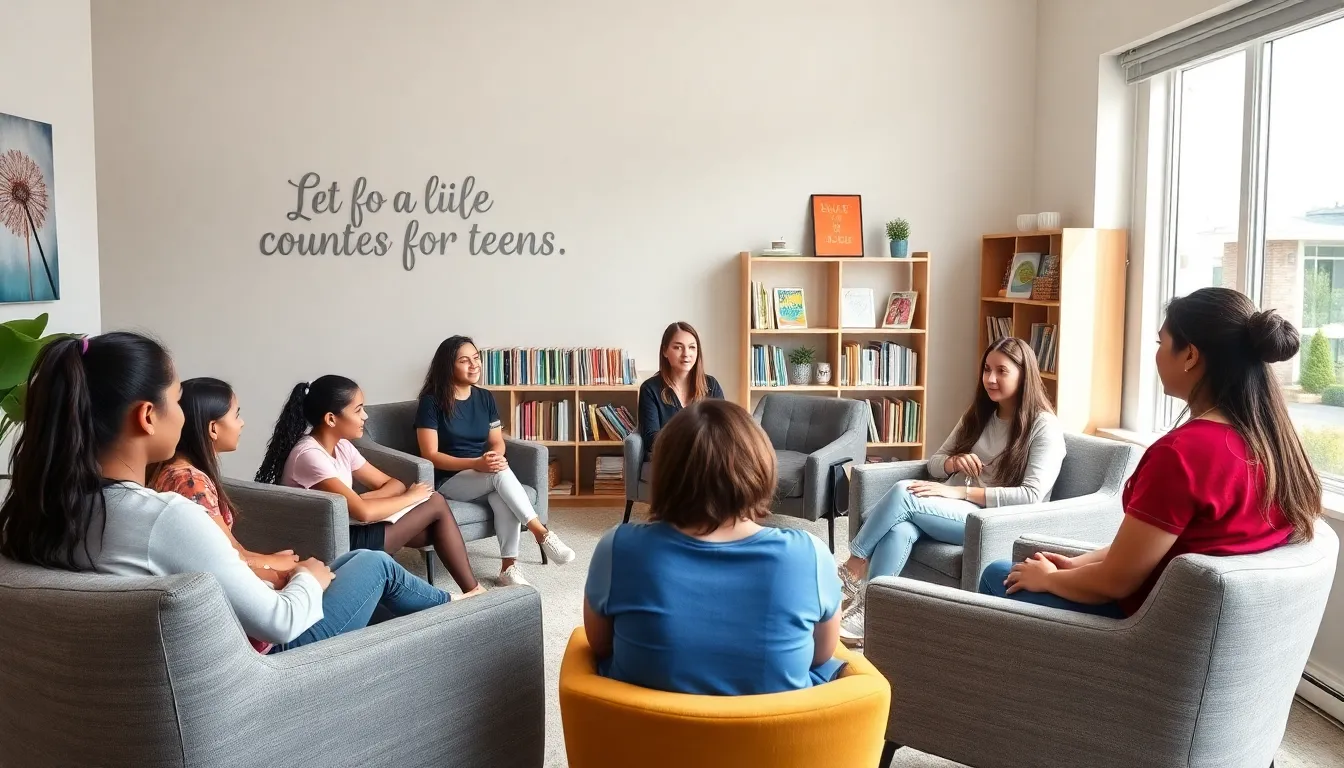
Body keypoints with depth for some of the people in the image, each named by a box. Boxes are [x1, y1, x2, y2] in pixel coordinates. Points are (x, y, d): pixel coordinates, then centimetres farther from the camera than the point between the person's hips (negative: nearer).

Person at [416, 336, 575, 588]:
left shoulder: (485, 398, 8)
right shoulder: (432, 401, -9)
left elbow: (497, 442, 9)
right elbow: (430, 455, -14)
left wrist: (495, 457, -17)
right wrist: (475, 463, -27)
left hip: (486, 477, 4)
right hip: (449, 480, -4)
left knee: (503, 497, -32)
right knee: (501, 472, -33)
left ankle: (509, 566, -29)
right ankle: (542, 533, -33)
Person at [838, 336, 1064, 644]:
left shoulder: (1044, 426, -4)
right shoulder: (978, 415, 16)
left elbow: (1031, 496, -16)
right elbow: (933, 463, 18)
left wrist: (960, 491, -21)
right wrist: (952, 462, -8)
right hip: (952, 511, 6)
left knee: (903, 493, -27)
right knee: (900, 529, -31)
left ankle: (853, 570, -14)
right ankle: (864, 612, -33)